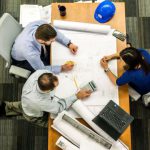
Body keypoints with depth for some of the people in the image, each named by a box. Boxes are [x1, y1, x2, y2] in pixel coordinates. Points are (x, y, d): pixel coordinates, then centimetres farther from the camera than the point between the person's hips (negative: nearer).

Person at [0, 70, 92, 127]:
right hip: (35, 116, -5)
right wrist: (77, 96, -32)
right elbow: (59, 108, -33)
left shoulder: (39, 73, -40)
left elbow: (47, 70, -13)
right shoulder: (39, 101, -50)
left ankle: (9, 107, 45)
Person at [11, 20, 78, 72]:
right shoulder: (29, 52, -47)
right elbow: (41, 69, -28)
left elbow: (55, 32, -11)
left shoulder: (40, 24, -34)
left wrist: (69, 44, -20)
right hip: (22, 60, -5)